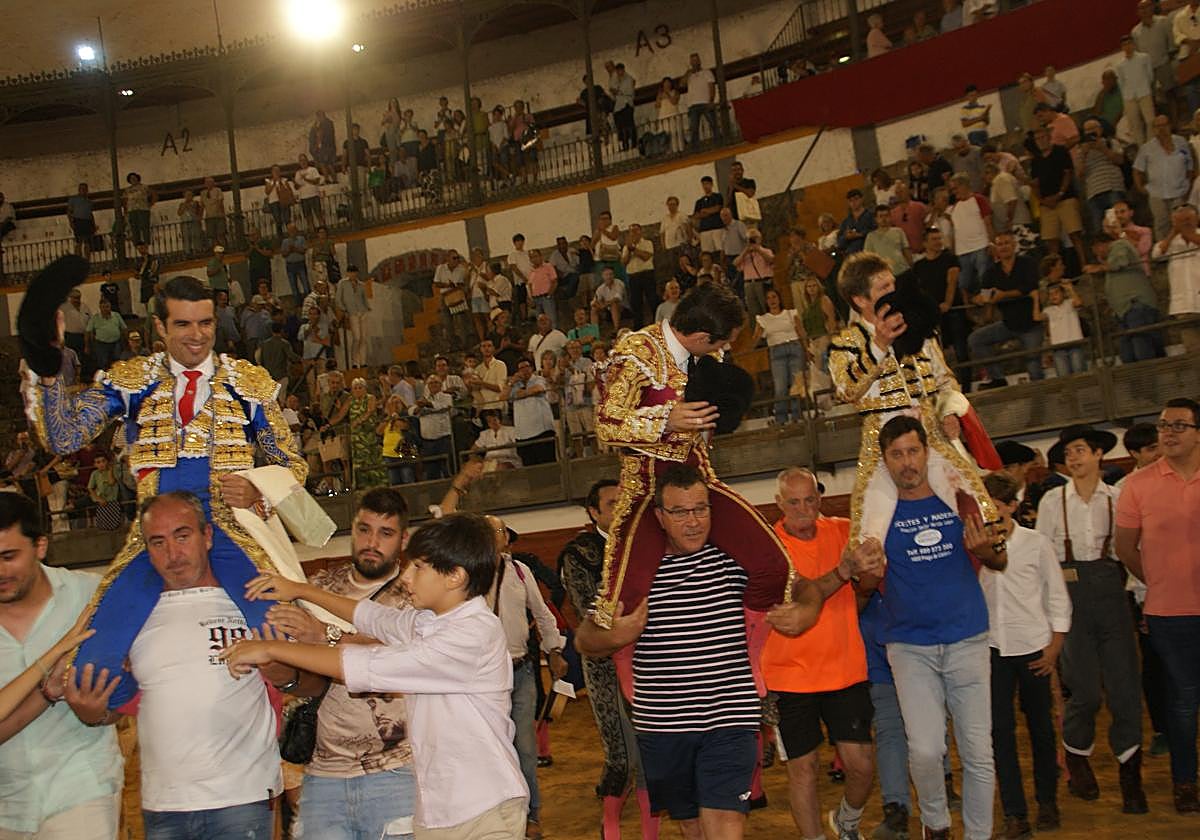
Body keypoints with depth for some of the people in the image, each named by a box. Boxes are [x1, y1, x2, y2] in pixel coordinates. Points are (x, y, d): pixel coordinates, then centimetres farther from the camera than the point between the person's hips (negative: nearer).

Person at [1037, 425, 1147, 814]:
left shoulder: (1117, 499, 7)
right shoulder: (1053, 500, 5)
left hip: (1110, 590, 1)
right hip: (1070, 592, -1)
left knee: (1123, 682, -3)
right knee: (1085, 687, -2)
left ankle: (1130, 774, 10)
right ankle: (1076, 758, 23)